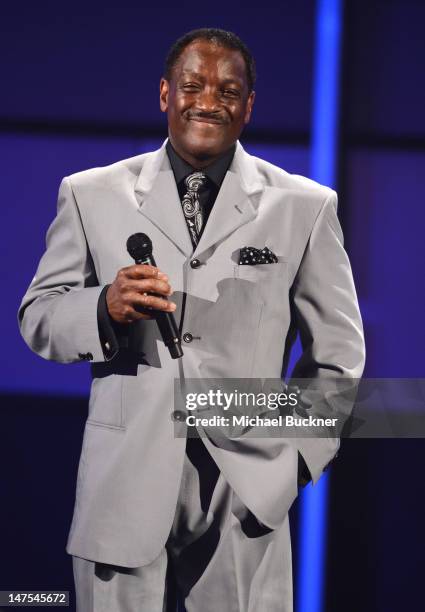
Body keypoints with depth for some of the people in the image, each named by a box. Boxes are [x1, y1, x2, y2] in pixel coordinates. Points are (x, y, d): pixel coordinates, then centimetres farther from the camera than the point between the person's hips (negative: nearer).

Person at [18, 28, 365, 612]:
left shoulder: (305, 206, 7)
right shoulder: (91, 195, 8)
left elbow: (338, 349, 10)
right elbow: (37, 317, 9)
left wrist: (292, 461, 2)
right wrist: (106, 306, -12)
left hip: (245, 491, 0)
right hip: (124, 484, 1)